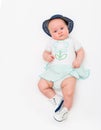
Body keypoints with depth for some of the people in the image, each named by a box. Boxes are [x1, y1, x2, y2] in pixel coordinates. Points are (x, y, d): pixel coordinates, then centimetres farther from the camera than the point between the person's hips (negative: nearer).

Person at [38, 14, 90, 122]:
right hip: (53, 70, 4)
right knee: (42, 85, -11)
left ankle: (66, 108, 2)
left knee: (69, 92, -23)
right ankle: (57, 98, 2)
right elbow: (45, 52, 21)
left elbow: (81, 51, 12)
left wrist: (78, 60, -9)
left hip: (69, 70, -4)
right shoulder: (51, 43, 17)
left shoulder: (72, 41, 12)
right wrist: (47, 56, -4)